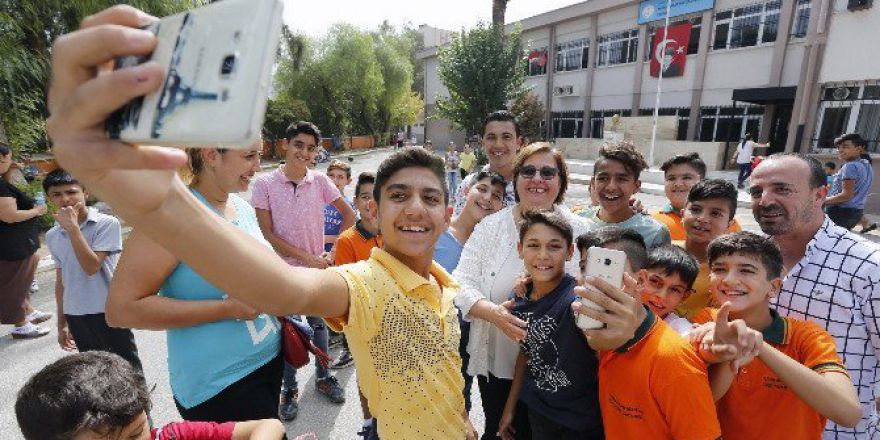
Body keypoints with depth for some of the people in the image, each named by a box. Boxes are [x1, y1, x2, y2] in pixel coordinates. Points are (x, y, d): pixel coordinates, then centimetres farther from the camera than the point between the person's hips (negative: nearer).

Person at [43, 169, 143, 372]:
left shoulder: (107, 223, -12)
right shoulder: (52, 236, 6)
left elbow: (91, 267, -20)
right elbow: (60, 280, 14)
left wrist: (73, 227, -20)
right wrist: (62, 322, 17)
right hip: (75, 315, 6)